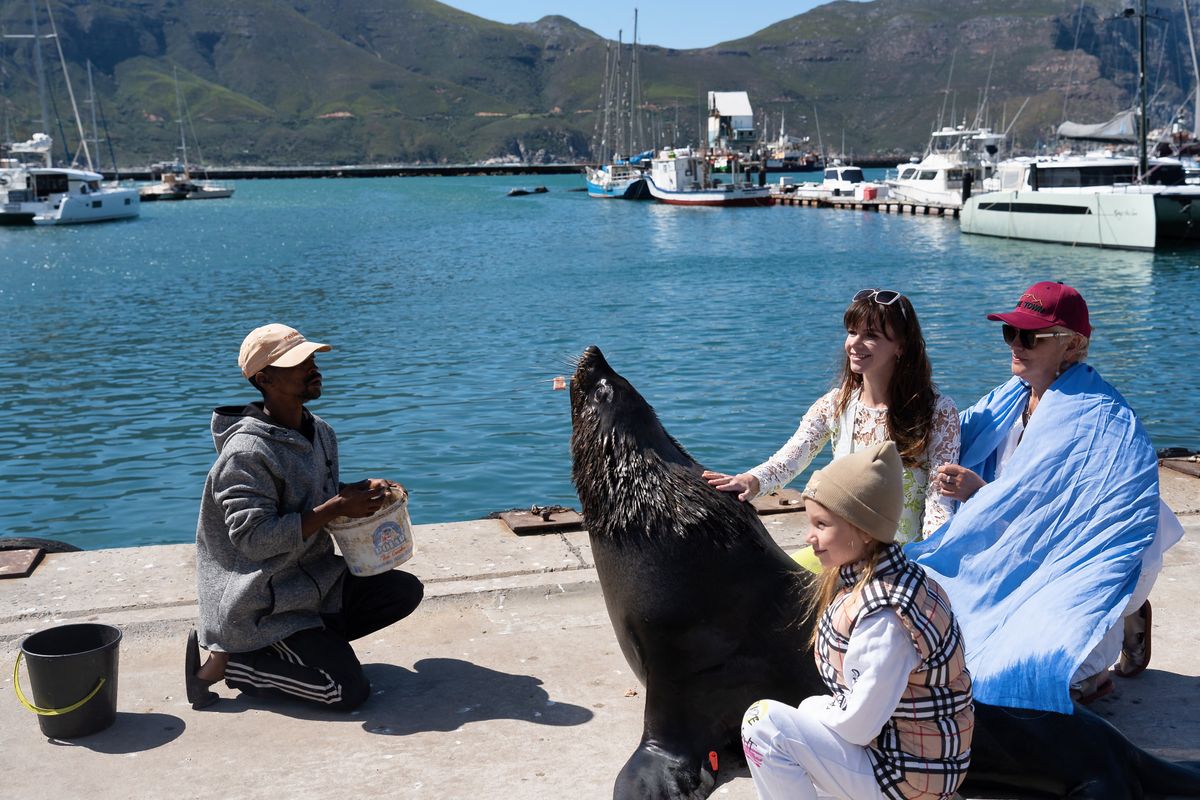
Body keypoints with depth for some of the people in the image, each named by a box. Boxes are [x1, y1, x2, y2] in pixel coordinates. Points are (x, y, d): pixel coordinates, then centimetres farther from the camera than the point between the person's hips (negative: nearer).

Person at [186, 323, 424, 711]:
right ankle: (225, 661, -3)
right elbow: (253, 539, -27)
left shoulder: (320, 432, 5)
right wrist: (337, 508, -26)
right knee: (349, 690, -14)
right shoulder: (247, 452, -22)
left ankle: (318, 640, 5)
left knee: (405, 591, 0)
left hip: (314, 580, 8)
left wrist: (365, 488, 0)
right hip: (262, 603, -8)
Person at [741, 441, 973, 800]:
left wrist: (815, 712, -4)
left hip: (906, 771, -9)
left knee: (763, 724, -11)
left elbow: (857, 726, -22)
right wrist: (817, 710, 1)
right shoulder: (866, 574, -1)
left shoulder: (883, 616, -29)